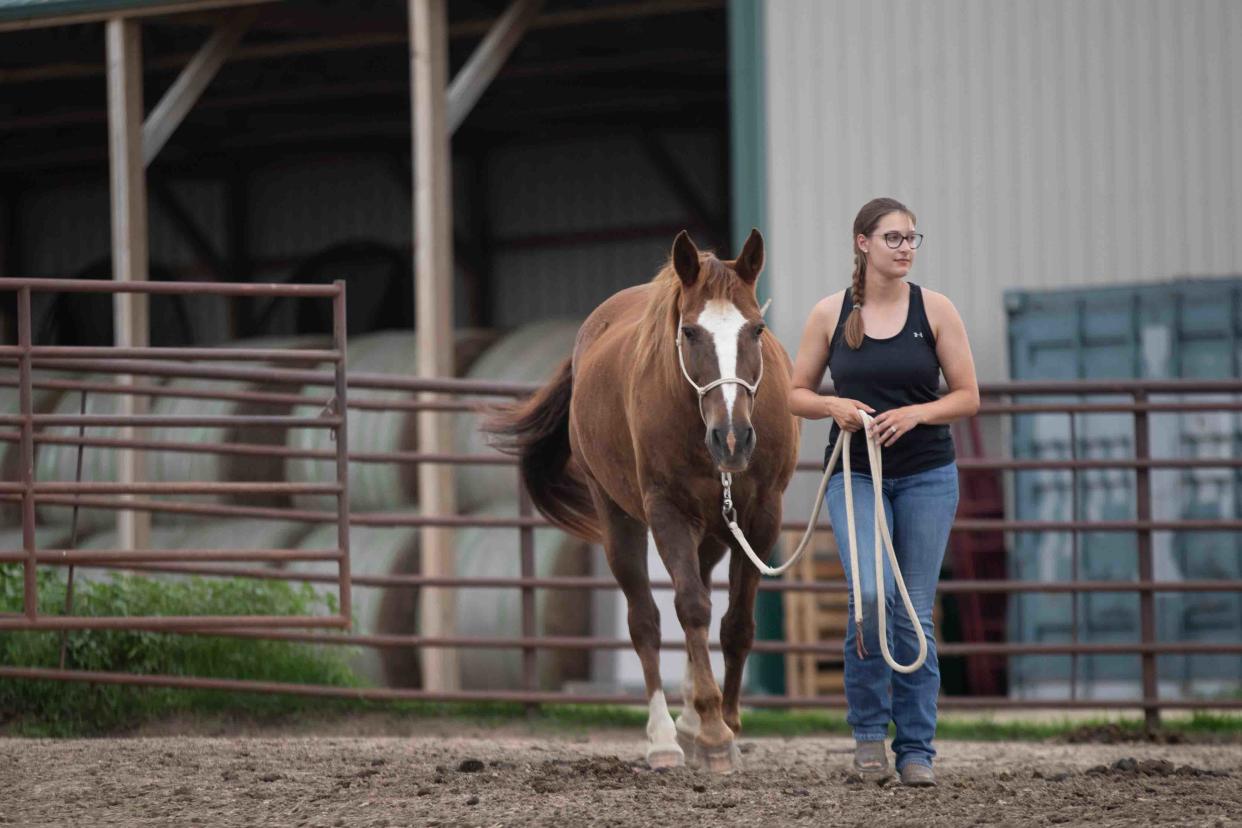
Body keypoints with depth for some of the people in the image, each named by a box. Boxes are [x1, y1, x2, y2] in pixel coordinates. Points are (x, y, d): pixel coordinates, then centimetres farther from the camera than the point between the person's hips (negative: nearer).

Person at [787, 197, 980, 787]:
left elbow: (968, 396, 1)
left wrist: (917, 412, -16)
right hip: (855, 473, -1)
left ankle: (916, 748, 11)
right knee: (872, 595, -20)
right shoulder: (830, 314, 0)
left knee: (915, 612, 2)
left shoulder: (935, 310, -1)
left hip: (926, 476, 1)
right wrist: (832, 406, -14)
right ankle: (869, 728, -1)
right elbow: (796, 394, 7)